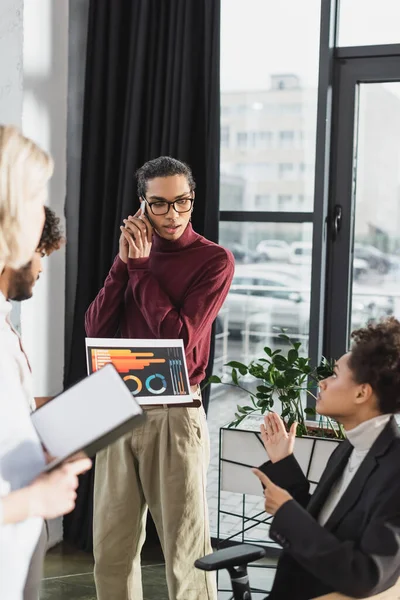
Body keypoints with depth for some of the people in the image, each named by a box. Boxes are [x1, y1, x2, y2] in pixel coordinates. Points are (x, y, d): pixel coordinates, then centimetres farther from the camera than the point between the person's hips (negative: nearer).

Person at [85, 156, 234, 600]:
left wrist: (141, 267, -11)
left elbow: (180, 337, -15)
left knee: (185, 547, 1)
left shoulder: (214, 260, -5)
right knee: (111, 544, 10)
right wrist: (124, 264, -6)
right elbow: (96, 329, 3)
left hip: (174, 412, -5)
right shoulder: (133, 248, 11)